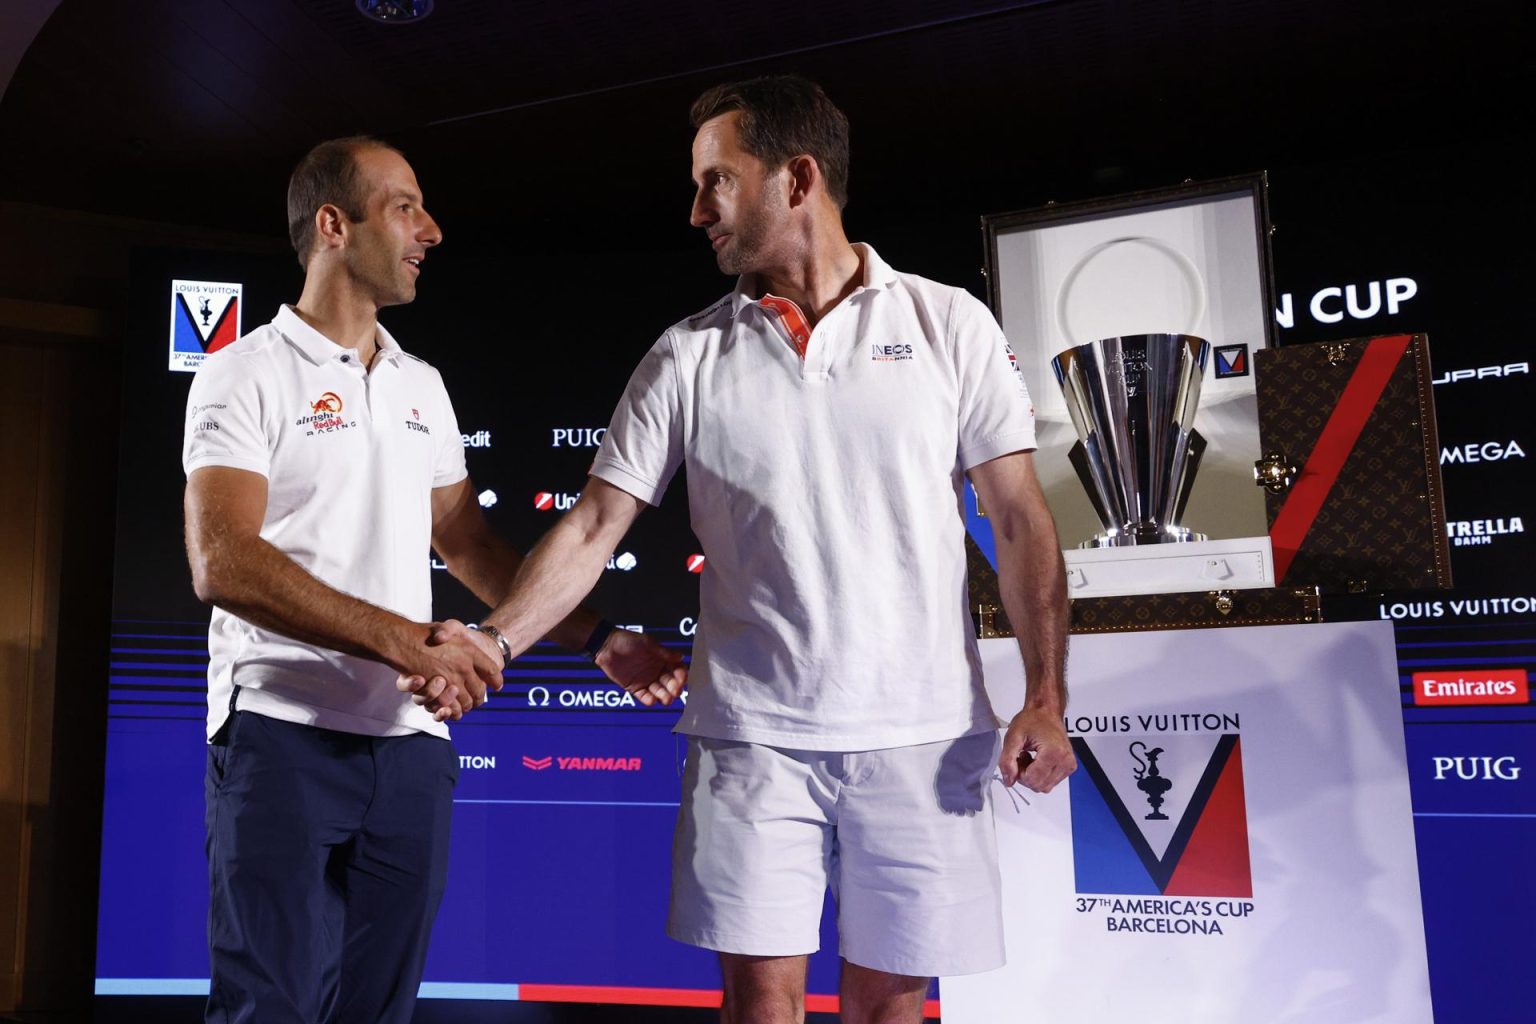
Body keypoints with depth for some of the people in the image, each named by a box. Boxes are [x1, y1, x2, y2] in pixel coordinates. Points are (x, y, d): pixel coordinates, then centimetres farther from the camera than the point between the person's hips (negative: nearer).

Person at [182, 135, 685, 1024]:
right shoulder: (247, 375, -4)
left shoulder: (422, 386, 15)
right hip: (285, 734, -5)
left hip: (413, 742, 6)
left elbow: (467, 542, 17)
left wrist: (599, 640, 8)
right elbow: (222, 563, -17)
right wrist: (404, 639, -24)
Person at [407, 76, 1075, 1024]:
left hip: (921, 738, 0)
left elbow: (1021, 519, 1)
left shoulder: (950, 324, 1)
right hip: (753, 736, 1)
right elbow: (594, 528, 1)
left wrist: (1046, 698, -7)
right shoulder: (690, 357, 4)